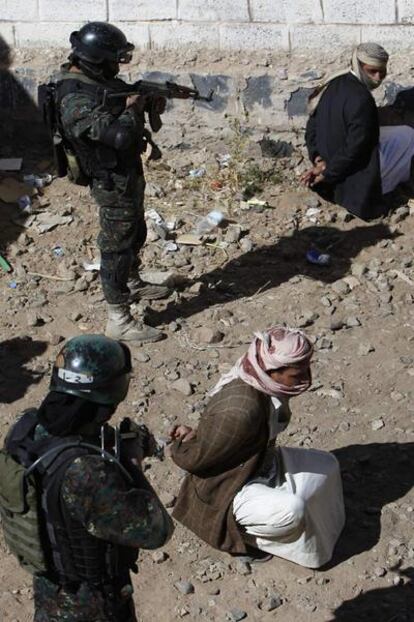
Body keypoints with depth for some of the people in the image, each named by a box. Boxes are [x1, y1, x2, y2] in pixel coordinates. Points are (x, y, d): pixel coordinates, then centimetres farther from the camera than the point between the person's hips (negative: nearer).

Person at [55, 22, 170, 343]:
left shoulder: (99, 78, 0)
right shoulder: (77, 101, -30)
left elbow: (128, 98, 17)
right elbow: (119, 135, -38)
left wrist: (149, 98, -4)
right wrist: (133, 108, -19)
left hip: (130, 174, 10)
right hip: (114, 183, -10)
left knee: (136, 234, 27)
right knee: (117, 246, -1)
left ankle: (133, 284, 50)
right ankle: (119, 321, 9)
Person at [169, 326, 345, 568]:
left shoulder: (267, 388, -9)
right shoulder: (240, 411, -37)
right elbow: (194, 459, -28)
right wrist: (183, 445, -4)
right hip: (229, 491, -9)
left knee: (327, 465, 9)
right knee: (292, 510, -32)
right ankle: (241, 533, -3)